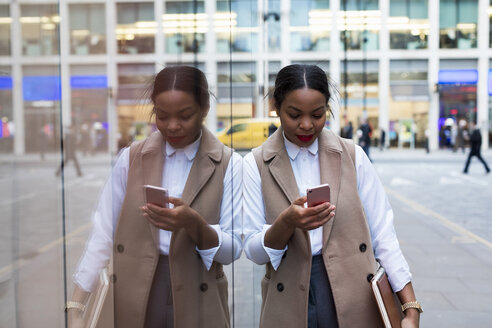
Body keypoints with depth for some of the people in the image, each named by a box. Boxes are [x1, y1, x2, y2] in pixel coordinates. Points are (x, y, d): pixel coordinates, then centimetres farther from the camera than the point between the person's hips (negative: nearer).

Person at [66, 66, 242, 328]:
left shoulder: (229, 165, -6)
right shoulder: (132, 157, -1)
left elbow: (232, 250, -7)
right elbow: (103, 235, -1)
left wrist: (194, 223, -25)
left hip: (194, 304, -1)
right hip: (131, 306, 1)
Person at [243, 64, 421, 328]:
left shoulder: (352, 156, 0)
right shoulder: (256, 165, -3)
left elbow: (382, 235, -1)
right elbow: (254, 251, -5)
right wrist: (286, 223, -24)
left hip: (357, 305, 1)